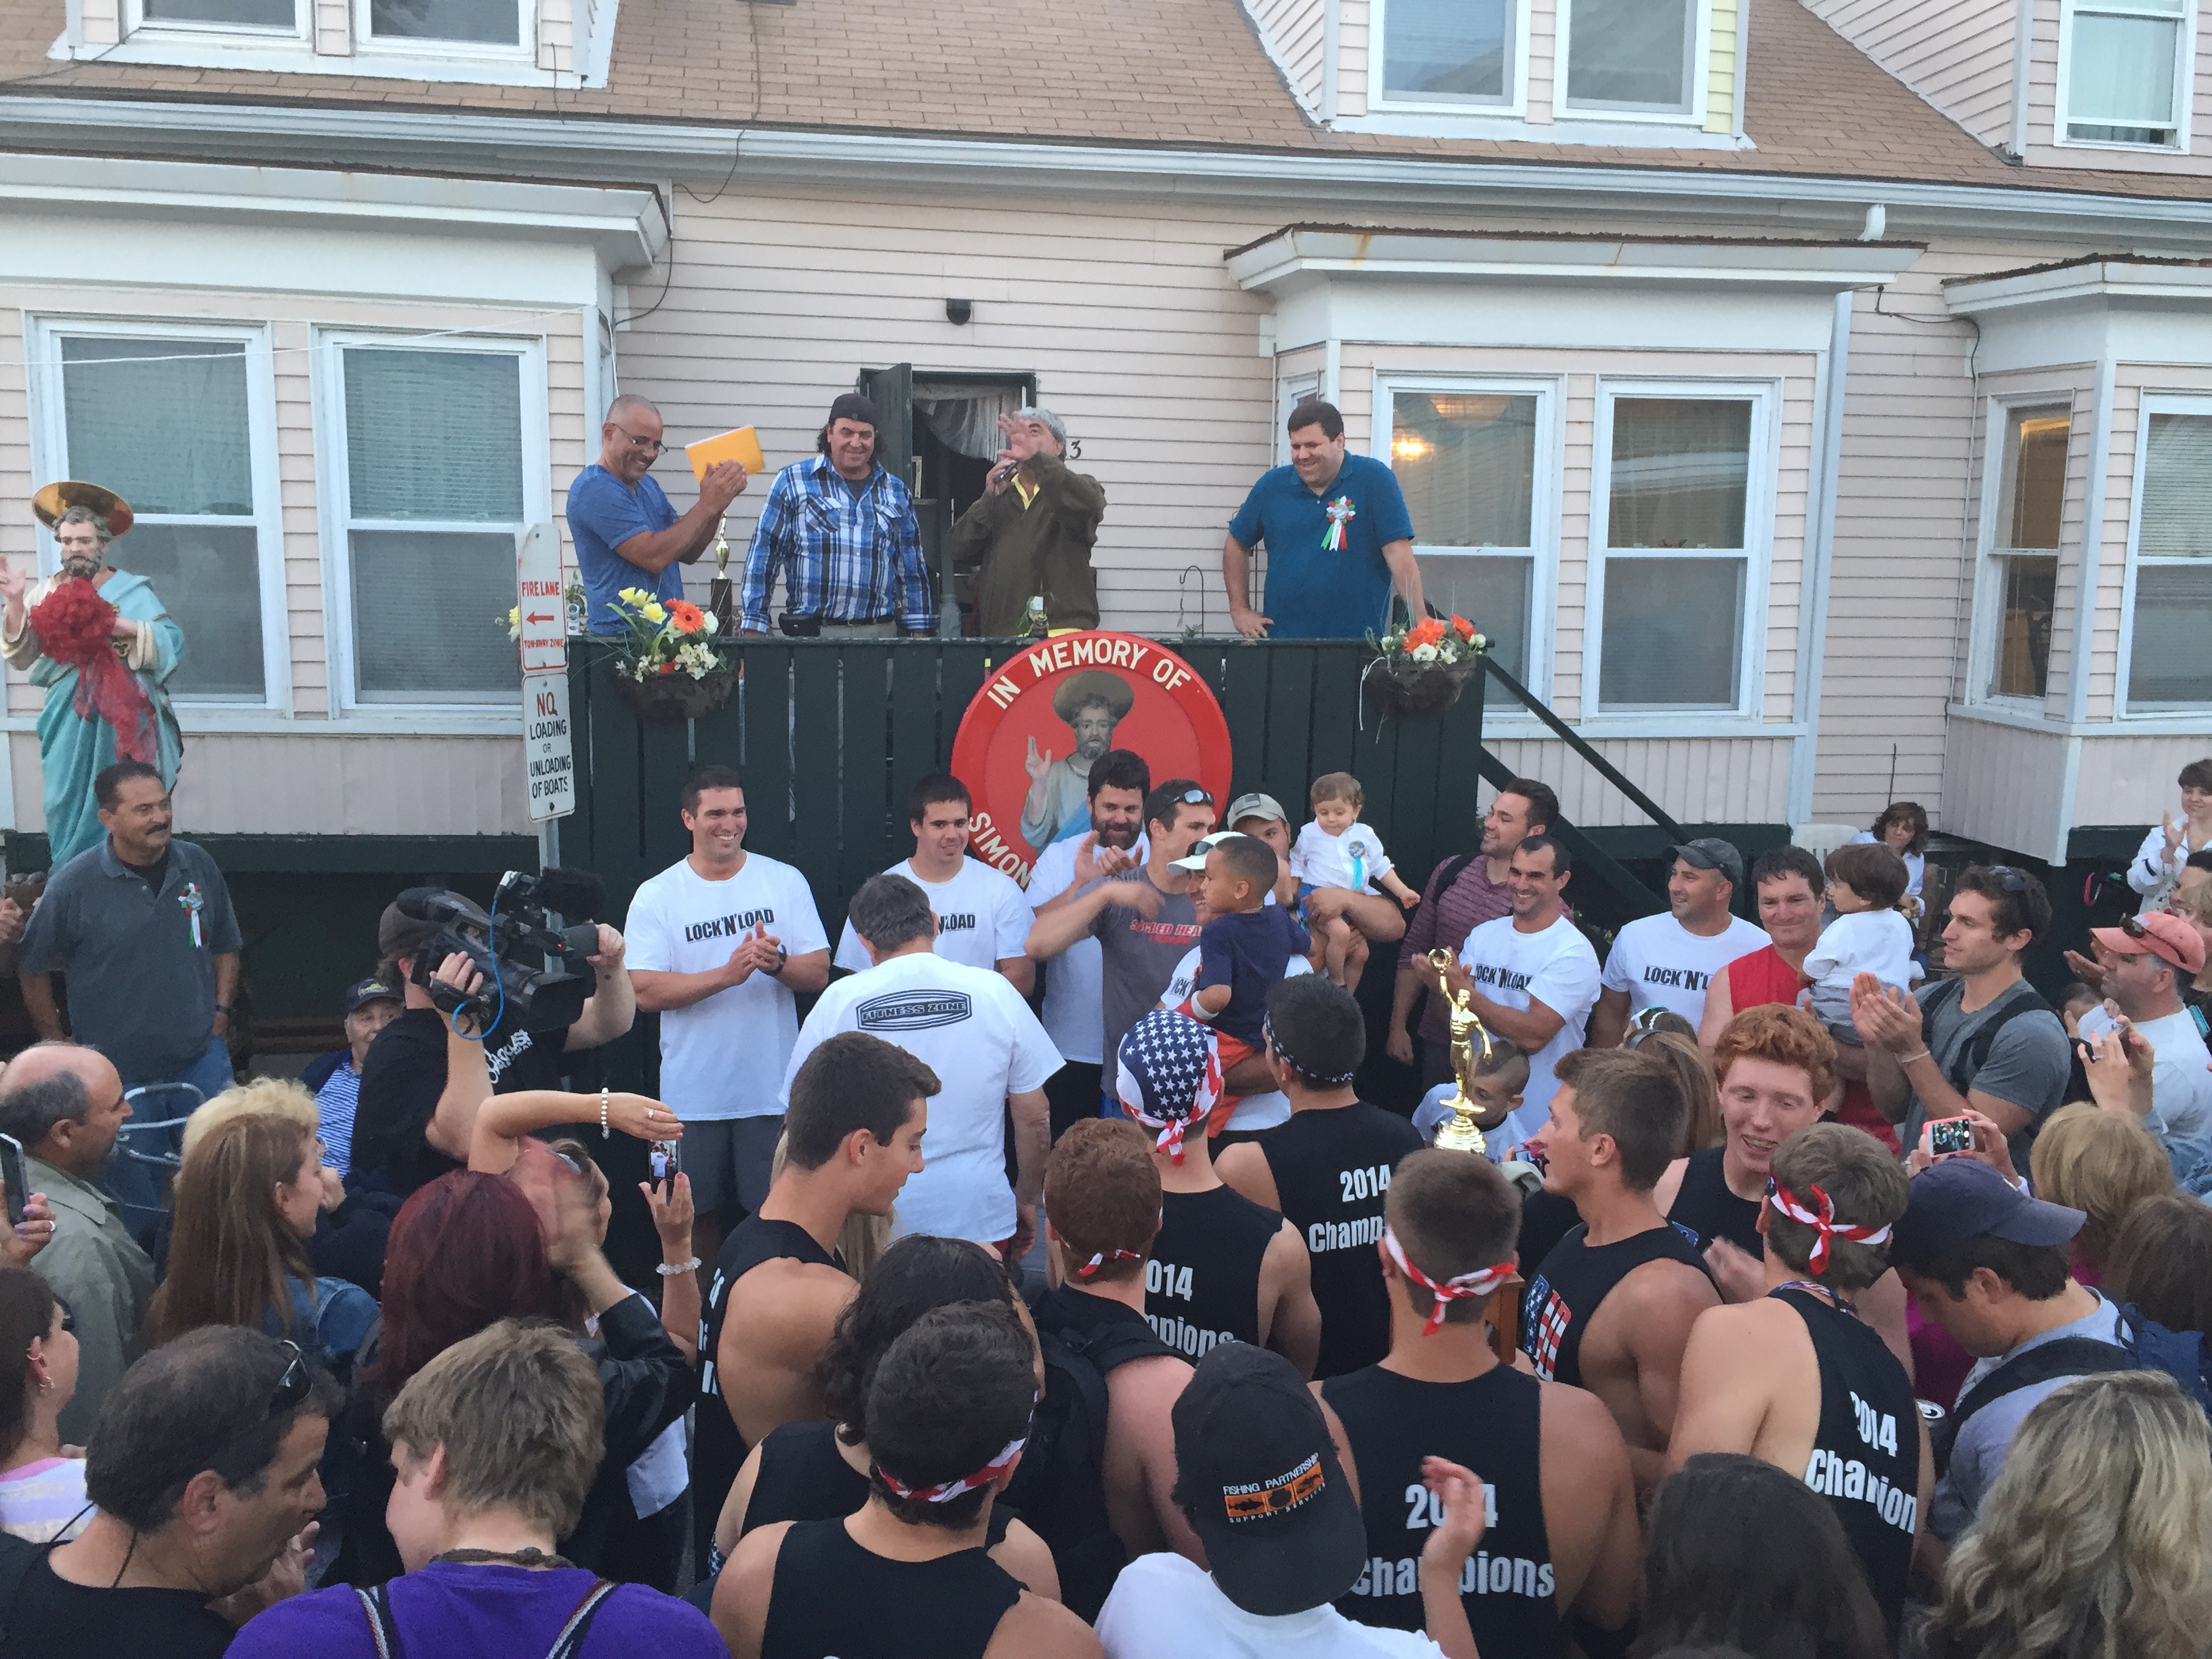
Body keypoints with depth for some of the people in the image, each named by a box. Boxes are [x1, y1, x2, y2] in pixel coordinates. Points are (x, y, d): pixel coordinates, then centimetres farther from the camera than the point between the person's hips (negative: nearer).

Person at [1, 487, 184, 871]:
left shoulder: (131, 590, 1)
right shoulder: (45, 592, 11)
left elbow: (172, 642, -8)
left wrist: (120, 626, -19)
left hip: (121, 722, -3)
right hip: (68, 722, 3)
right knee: (69, 809, 2)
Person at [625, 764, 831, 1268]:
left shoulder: (785, 881, 2)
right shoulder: (655, 896, -2)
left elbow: (819, 972, 0)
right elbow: (645, 991, -10)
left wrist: (777, 962, -21)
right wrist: (727, 974, -21)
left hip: (774, 1090, 0)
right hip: (693, 1094, 0)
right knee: (697, 1215, 12)